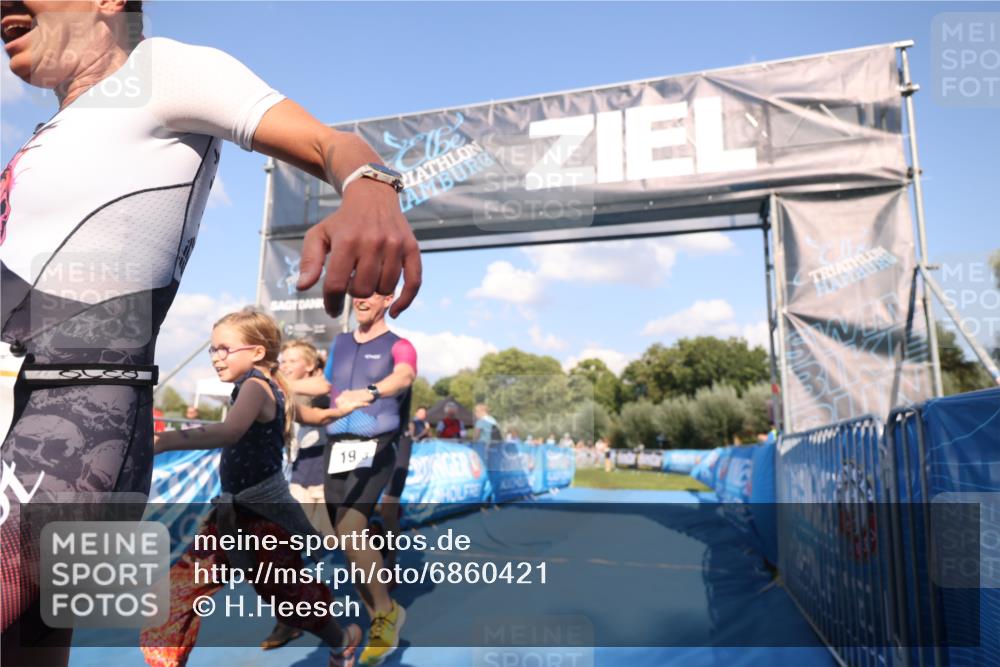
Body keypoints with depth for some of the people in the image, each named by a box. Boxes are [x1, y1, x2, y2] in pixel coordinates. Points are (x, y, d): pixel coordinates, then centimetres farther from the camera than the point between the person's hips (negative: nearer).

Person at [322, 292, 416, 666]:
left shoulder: (398, 346, -2)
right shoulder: (339, 344, 17)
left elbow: (405, 376, -25)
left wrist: (369, 392, -42)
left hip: (373, 449, -6)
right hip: (336, 449, 6)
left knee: (349, 531, -22)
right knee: (347, 539, 7)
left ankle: (386, 610, 1)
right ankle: (381, 620, 24)